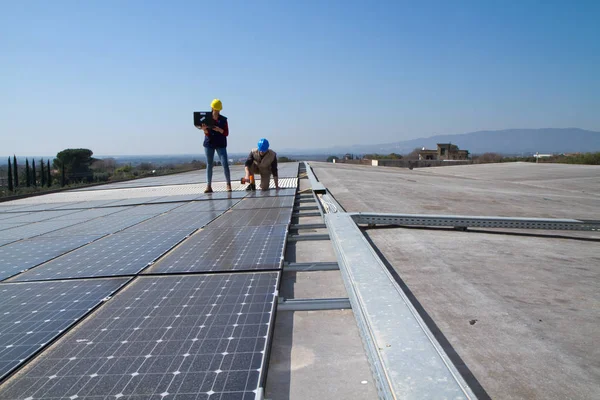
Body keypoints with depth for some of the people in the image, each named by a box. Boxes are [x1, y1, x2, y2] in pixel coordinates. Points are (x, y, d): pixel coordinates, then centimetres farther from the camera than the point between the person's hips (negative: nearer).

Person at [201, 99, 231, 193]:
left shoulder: (223, 119, 1)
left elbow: (226, 133, -1)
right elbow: (207, 133, 1)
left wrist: (219, 130, -19)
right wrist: (204, 129, -21)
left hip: (221, 144, -1)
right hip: (209, 143, 1)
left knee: (225, 164, -9)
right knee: (209, 165, 1)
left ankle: (228, 184, 1)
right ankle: (208, 186, 3)